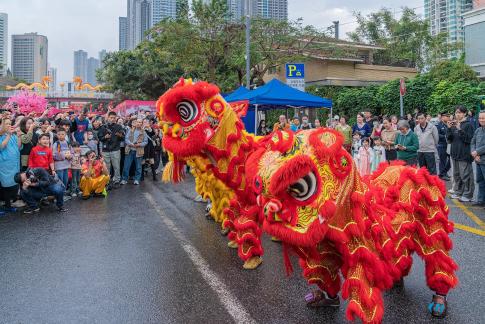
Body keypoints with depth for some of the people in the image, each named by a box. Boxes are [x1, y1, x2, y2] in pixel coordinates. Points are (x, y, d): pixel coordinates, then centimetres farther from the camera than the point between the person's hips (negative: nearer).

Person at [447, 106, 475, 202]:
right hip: (455, 153, 6)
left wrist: (460, 129, -22)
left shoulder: (468, 125, -7)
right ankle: (458, 192, 25)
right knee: (456, 174, 14)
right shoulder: (453, 125, 9)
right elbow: (449, 139, 7)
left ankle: (467, 195, 4)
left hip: (464, 154, -6)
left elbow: (469, 139, -15)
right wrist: (449, 128, -7)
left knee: (465, 175, -3)